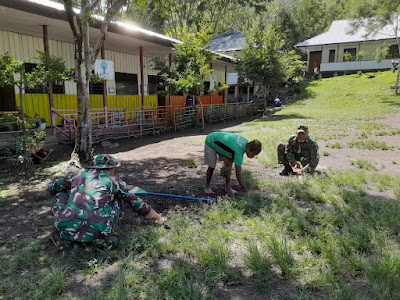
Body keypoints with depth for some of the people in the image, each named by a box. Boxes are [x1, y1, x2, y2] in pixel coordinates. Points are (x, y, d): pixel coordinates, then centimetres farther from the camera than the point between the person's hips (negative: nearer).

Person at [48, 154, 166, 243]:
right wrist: (159, 218, 26)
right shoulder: (113, 180, 9)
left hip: (67, 231, 2)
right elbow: (137, 204, 15)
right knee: (120, 197, 21)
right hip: (96, 234, -2)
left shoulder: (78, 175, 15)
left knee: (61, 193, 28)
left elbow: (52, 187, 30)